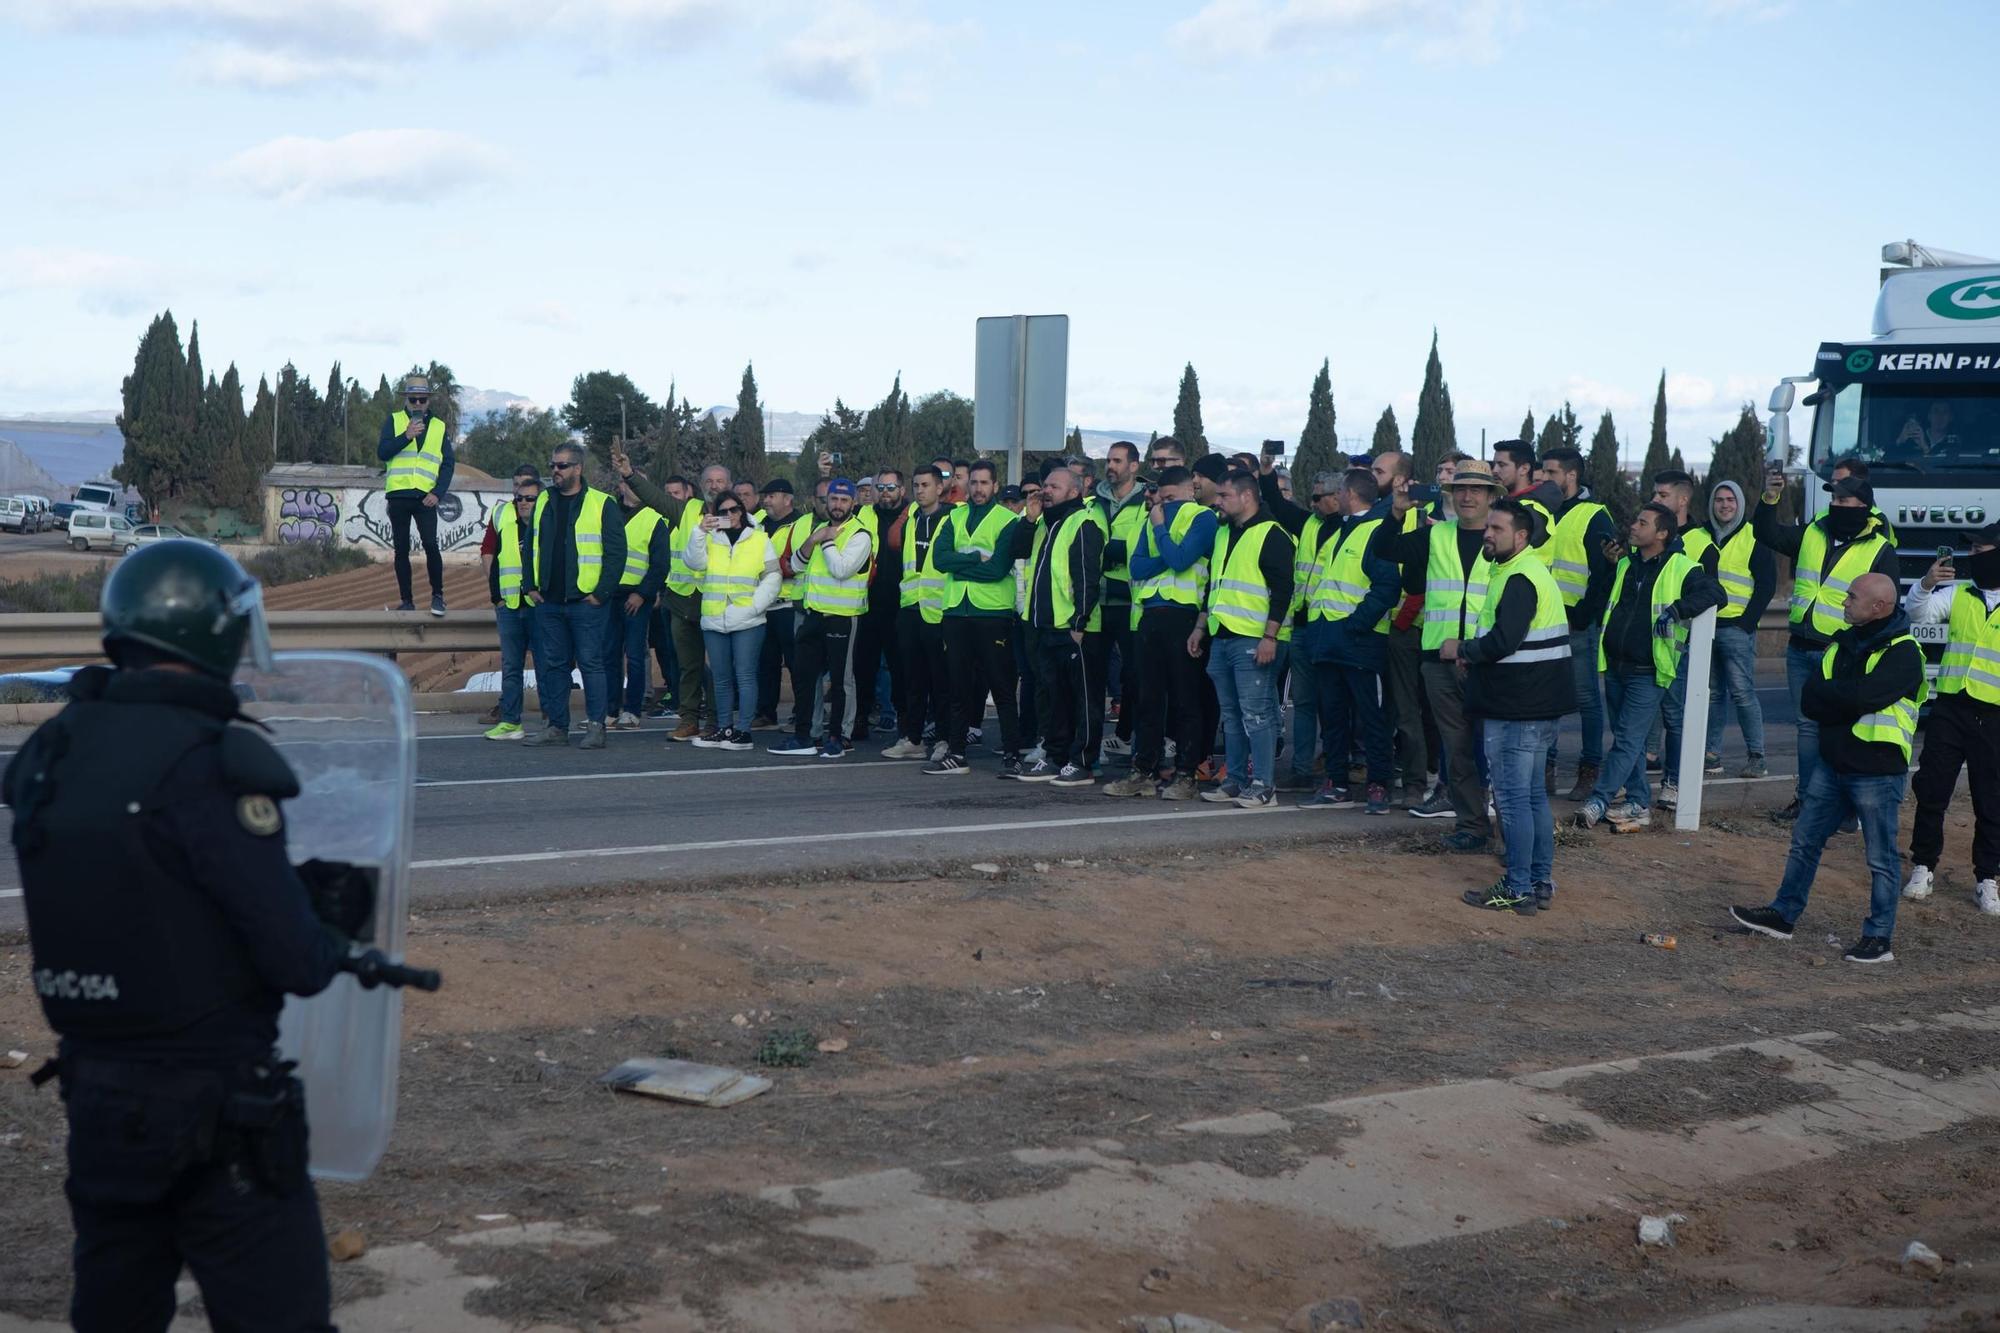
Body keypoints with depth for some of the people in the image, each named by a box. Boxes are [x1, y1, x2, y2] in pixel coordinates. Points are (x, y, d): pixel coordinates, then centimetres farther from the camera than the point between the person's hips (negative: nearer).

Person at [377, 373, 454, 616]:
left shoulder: (439, 427, 13)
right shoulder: (393, 421, 9)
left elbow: (448, 463, 8)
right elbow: (382, 452, -4)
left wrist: (438, 493, -6)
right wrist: (407, 436, -17)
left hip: (425, 497, -1)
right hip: (398, 495, 1)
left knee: (430, 544, -15)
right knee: (401, 549, 4)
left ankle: (437, 596, -3)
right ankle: (406, 601, 9)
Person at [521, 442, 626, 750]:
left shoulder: (601, 504, -3)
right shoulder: (543, 503, 14)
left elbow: (616, 551, -6)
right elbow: (530, 548, 19)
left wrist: (602, 592, -11)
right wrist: (529, 585, 8)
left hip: (586, 601, -6)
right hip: (548, 602, 6)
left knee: (590, 663, -4)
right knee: (551, 664, 8)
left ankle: (596, 727, -1)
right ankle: (555, 726, 15)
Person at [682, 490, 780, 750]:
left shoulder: (760, 539, 5)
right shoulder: (710, 539, 14)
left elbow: (772, 577, 1)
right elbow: (694, 562, -3)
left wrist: (755, 606, -10)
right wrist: (700, 532, -14)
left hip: (747, 622, -3)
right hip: (714, 621, 4)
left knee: (745, 675, -6)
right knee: (721, 678, 9)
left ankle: (744, 731, -4)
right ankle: (724, 728, 17)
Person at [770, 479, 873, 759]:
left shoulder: (860, 535, -8)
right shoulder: (820, 528, 15)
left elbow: (841, 568, -21)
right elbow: (796, 563, 12)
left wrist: (827, 542, -11)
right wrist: (811, 541, -3)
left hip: (842, 617, -7)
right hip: (813, 612, 7)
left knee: (840, 679, 1)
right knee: (805, 675, 8)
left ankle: (837, 737, 9)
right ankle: (803, 736, 14)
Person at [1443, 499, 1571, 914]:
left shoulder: (1518, 579, -16)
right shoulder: (1532, 572, 17)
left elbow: (1503, 641, -26)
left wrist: (1461, 650, -11)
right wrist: (1475, 656, 7)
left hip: (1516, 708, -11)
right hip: (1536, 705, 11)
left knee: (1512, 797, -5)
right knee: (1533, 794, 15)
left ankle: (1518, 890, -1)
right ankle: (1541, 884, 21)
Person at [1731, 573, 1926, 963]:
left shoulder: (1903, 652, -13)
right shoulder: (1843, 642, 10)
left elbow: (1864, 695, -27)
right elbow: (1809, 701, 2)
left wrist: (1826, 692, -11)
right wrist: (1847, 705, -15)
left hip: (1876, 770, -7)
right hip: (1833, 763, 8)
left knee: (1881, 858, 2)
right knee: (1804, 840, 13)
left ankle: (1879, 938, 10)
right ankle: (1783, 916, 24)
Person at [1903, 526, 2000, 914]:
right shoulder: (1957, 594, 5)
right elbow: (1917, 614, -5)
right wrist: (1925, 585, -22)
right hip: (1950, 707, 2)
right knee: (1932, 791, 5)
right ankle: (1923, 866, 18)